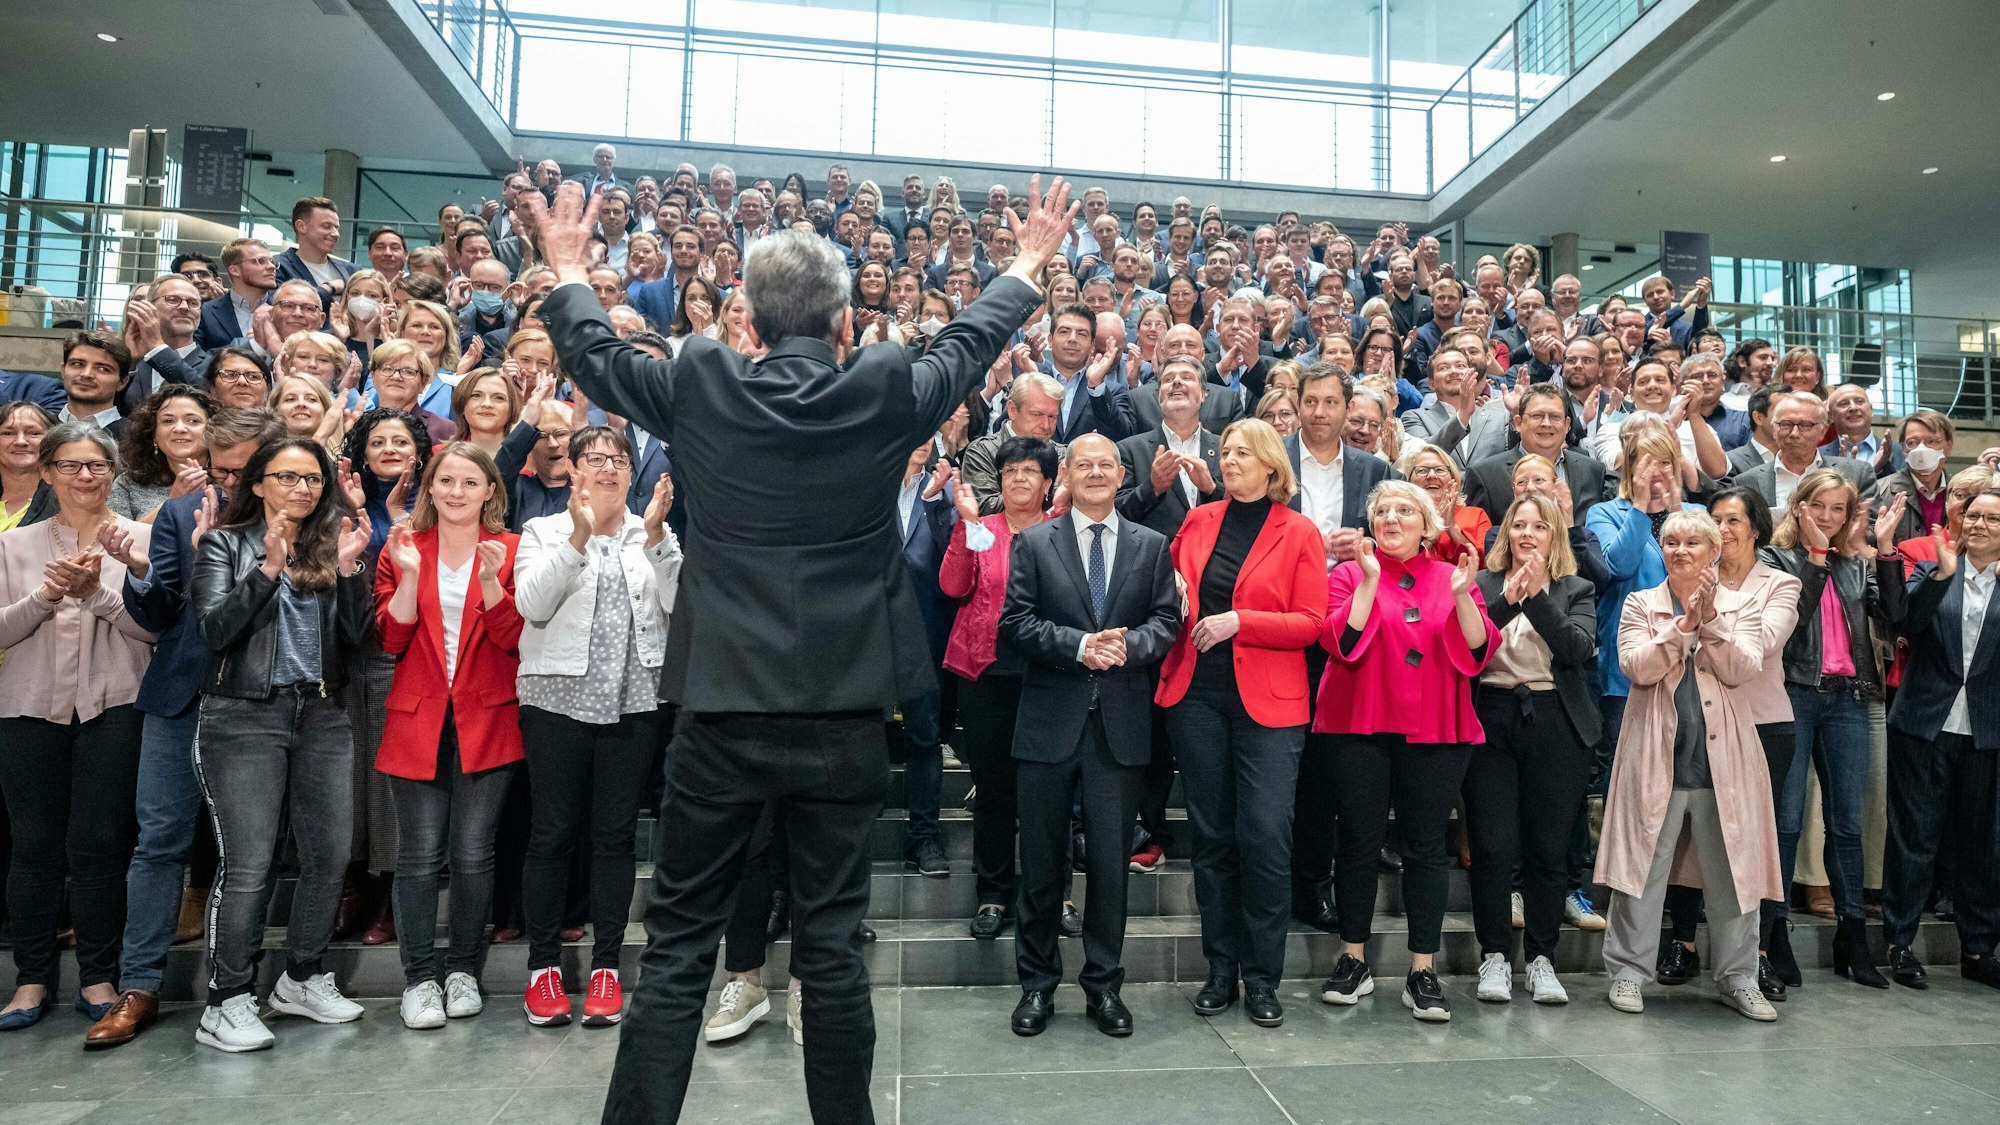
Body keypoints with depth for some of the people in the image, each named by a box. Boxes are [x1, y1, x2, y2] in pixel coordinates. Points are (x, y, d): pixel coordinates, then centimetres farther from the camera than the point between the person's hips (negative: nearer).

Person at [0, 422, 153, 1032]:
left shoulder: (139, 539, 2)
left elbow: (153, 626, -4)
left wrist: (96, 591, -17)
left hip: (112, 706, -2)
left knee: (100, 844, 1)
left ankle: (98, 975, 13)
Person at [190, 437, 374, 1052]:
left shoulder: (332, 544, 11)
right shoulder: (224, 544, 4)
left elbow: (355, 635, 2)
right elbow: (215, 629, -9)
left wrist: (348, 567, -10)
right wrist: (269, 567, -18)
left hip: (322, 717, 4)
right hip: (244, 717, -3)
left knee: (329, 854, 6)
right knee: (248, 865, -5)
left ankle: (303, 978, 24)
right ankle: (227, 1003, 8)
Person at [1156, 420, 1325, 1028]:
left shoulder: (1300, 533, 1)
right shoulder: (1198, 521, 11)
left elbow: (1311, 622, -4)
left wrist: (1239, 621, -15)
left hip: (1268, 702, -3)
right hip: (1197, 694, 3)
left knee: (1265, 836, -7)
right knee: (1211, 835, 9)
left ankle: (1262, 977, 9)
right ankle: (1221, 969, 21)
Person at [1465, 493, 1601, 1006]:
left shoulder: (1576, 591, 11)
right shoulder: (1482, 585, 8)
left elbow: (1580, 647, -8)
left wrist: (1536, 597, -16)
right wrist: (1505, 601, -19)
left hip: (1556, 727, 1)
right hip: (1491, 720, -1)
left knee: (1548, 848, 4)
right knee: (1492, 845, -2)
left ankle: (1540, 958, 17)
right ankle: (1494, 955, 11)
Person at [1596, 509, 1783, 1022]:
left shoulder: (1738, 606, 9)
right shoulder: (1640, 605, 6)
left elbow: (1742, 670, -6)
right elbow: (1636, 667, -9)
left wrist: (1711, 620, -17)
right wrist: (1683, 625, -17)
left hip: (1722, 758, 1)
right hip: (1656, 755, -1)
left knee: (1731, 870, 7)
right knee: (1644, 865, 3)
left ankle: (1737, 978, 22)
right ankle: (1628, 972, 13)